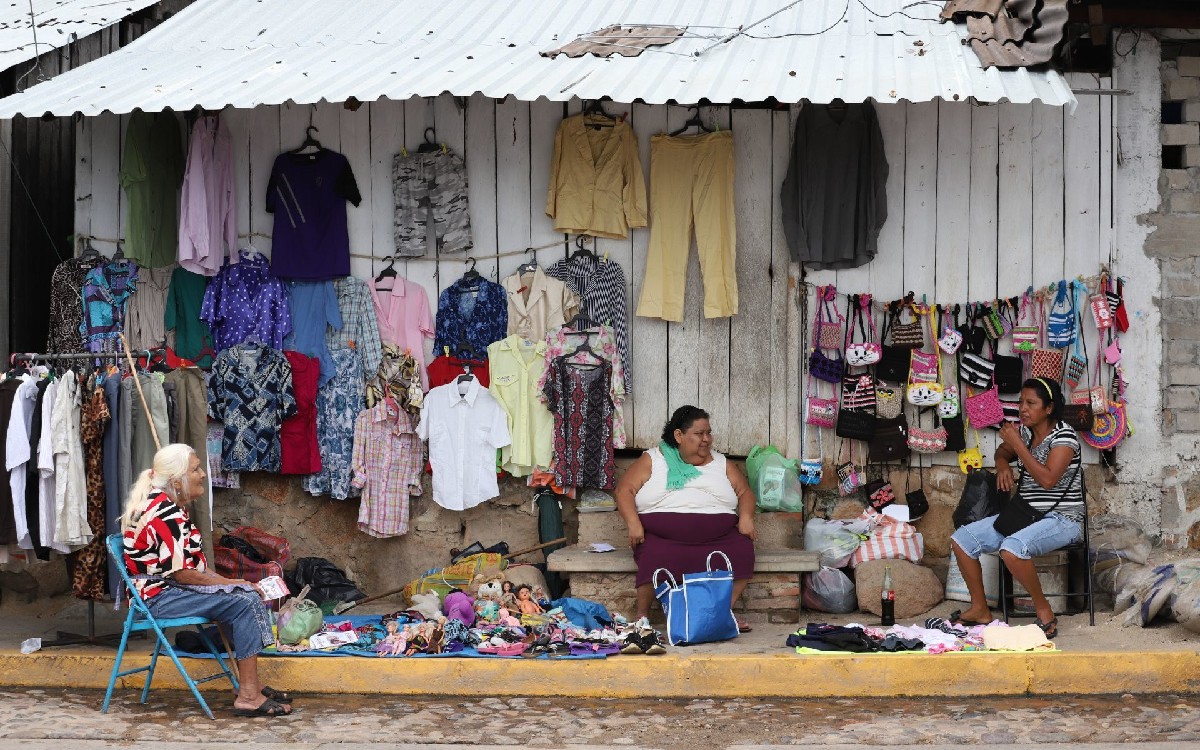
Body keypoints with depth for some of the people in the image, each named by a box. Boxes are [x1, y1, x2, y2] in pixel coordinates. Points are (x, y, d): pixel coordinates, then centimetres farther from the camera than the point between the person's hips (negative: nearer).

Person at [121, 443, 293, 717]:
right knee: (243, 601, -20)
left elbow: (194, 564, 17)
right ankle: (247, 695, -20)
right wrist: (229, 583, -12)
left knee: (249, 596, 0)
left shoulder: (171, 507, 16)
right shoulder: (163, 512, -18)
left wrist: (230, 582, 4)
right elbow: (180, 573, -22)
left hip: (169, 590, 10)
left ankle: (251, 686, -1)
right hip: (159, 597, -10)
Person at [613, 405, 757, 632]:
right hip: (662, 535, -3)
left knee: (742, 551, -25)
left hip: (718, 535, 3)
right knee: (656, 558, -35)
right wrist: (633, 523, -12)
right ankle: (642, 617, -15)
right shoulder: (652, 460, 10)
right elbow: (625, 490, 5)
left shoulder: (721, 463, 20)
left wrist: (746, 517, -3)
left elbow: (744, 492, 19)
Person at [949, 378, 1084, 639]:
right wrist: (1003, 465, 6)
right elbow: (1002, 452, 30)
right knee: (961, 539, -2)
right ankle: (980, 609, 7)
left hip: (1062, 519, -8)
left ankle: (1044, 610, -16)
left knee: (1012, 549, -37)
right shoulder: (1025, 431, 9)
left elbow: (1048, 479, -26)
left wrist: (1017, 444, -22)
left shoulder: (1064, 436, -13)